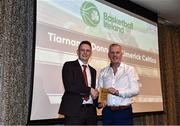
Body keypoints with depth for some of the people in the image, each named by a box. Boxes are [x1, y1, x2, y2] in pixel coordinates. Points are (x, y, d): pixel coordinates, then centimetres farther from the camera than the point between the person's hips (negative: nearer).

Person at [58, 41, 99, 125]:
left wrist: (95, 94, -3)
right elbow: (69, 86, -14)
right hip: (74, 110, -5)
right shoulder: (69, 65, 0)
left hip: (91, 111, 6)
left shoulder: (93, 70, 18)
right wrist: (89, 90, -10)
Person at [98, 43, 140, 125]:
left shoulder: (130, 69, 3)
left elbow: (135, 90, -5)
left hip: (124, 112, -2)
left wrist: (118, 92, -16)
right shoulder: (103, 72, 10)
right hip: (107, 111, 2)